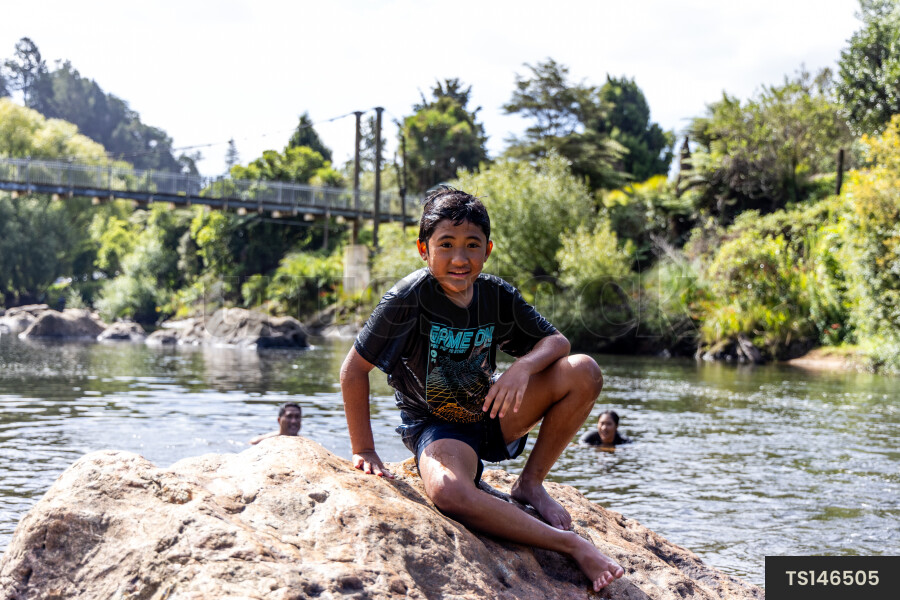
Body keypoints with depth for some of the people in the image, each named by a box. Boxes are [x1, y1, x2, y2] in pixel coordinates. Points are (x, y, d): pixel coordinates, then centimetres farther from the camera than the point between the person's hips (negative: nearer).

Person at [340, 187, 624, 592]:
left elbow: (556, 342, 2)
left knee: (583, 371, -15)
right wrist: (364, 451, -13)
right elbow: (354, 369, -15)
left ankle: (530, 484, 0)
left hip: (490, 414, 5)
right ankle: (571, 544, -24)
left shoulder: (499, 296, -6)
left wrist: (523, 367, -22)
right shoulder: (409, 298, -20)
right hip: (435, 426, -5)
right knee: (449, 492, -40)